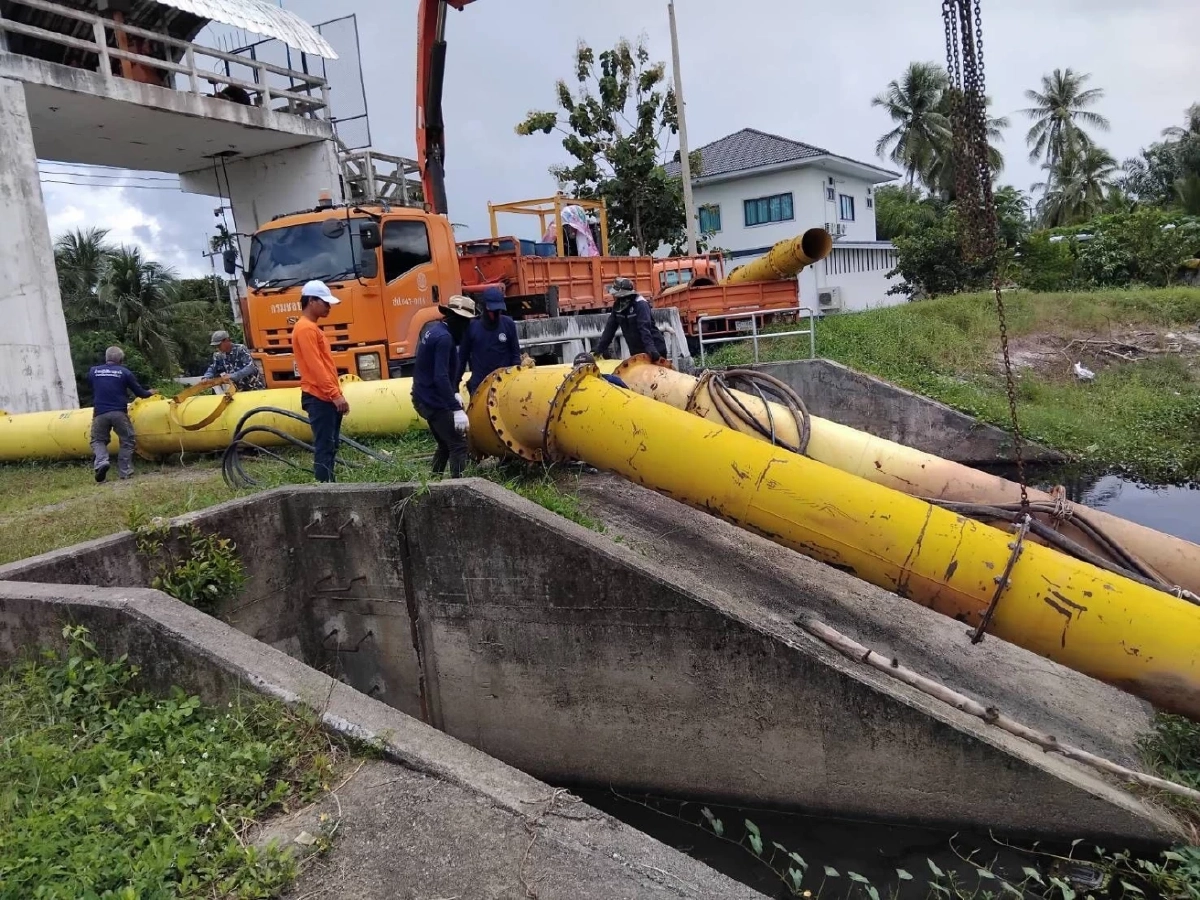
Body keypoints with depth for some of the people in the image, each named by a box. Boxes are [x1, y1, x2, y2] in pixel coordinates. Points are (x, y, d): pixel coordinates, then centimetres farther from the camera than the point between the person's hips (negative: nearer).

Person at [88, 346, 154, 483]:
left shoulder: (93, 371, 9)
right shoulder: (125, 372, 2)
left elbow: (92, 389, 25)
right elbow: (139, 392, 8)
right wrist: (149, 393, 30)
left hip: (100, 413, 2)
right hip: (119, 413, -2)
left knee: (98, 440, 18)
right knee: (128, 441, 11)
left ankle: (101, 462, -8)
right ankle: (125, 473, 8)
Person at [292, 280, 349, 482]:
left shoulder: (312, 328, 20)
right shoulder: (305, 328, -12)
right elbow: (315, 366, -20)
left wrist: (335, 394, 21)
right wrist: (335, 394, -21)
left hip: (326, 398, 10)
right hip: (319, 398, -10)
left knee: (330, 446, 12)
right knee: (324, 447, -10)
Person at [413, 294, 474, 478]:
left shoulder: (435, 329, 10)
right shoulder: (444, 337, -21)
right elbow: (441, 377, -29)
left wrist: (453, 394, 22)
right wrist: (456, 409, -31)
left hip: (425, 398, 10)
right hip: (435, 401, -10)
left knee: (445, 444, 20)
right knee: (458, 445, -10)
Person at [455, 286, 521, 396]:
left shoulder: (508, 324, -3)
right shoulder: (472, 326, -5)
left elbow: (516, 353, 4)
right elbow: (463, 356, 3)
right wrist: (455, 384, 3)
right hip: (479, 386, 0)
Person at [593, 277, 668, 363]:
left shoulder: (640, 305, -19)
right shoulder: (617, 307, 1)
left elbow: (645, 329, -31)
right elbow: (610, 329, 5)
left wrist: (651, 350, -40)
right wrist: (599, 350, 2)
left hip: (654, 350, -7)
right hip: (636, 352, 7)